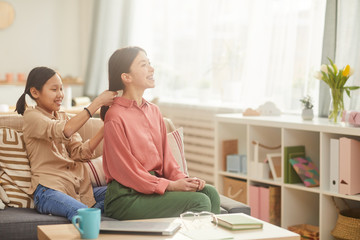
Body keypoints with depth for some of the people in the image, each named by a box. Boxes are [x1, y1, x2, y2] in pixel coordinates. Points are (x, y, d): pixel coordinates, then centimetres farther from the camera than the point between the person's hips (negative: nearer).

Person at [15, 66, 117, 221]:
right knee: (80, 212, -39)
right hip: (49, 190, -7)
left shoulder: (63, 117, 24)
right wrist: (97, 103, -19)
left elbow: (79, 153, 10)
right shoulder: (32, 116, 1)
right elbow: (64, 131, -21)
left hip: (79, 188, 8)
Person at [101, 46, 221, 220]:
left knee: (210, 193, -14)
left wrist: (182, 179, -4)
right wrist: (170, 186, -17)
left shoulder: (153, 111, 14)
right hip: (126, 197, -7)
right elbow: (126, 170, -13)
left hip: (156, 183, 8)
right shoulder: (115, 116, -11)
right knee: (198, 201, -21)